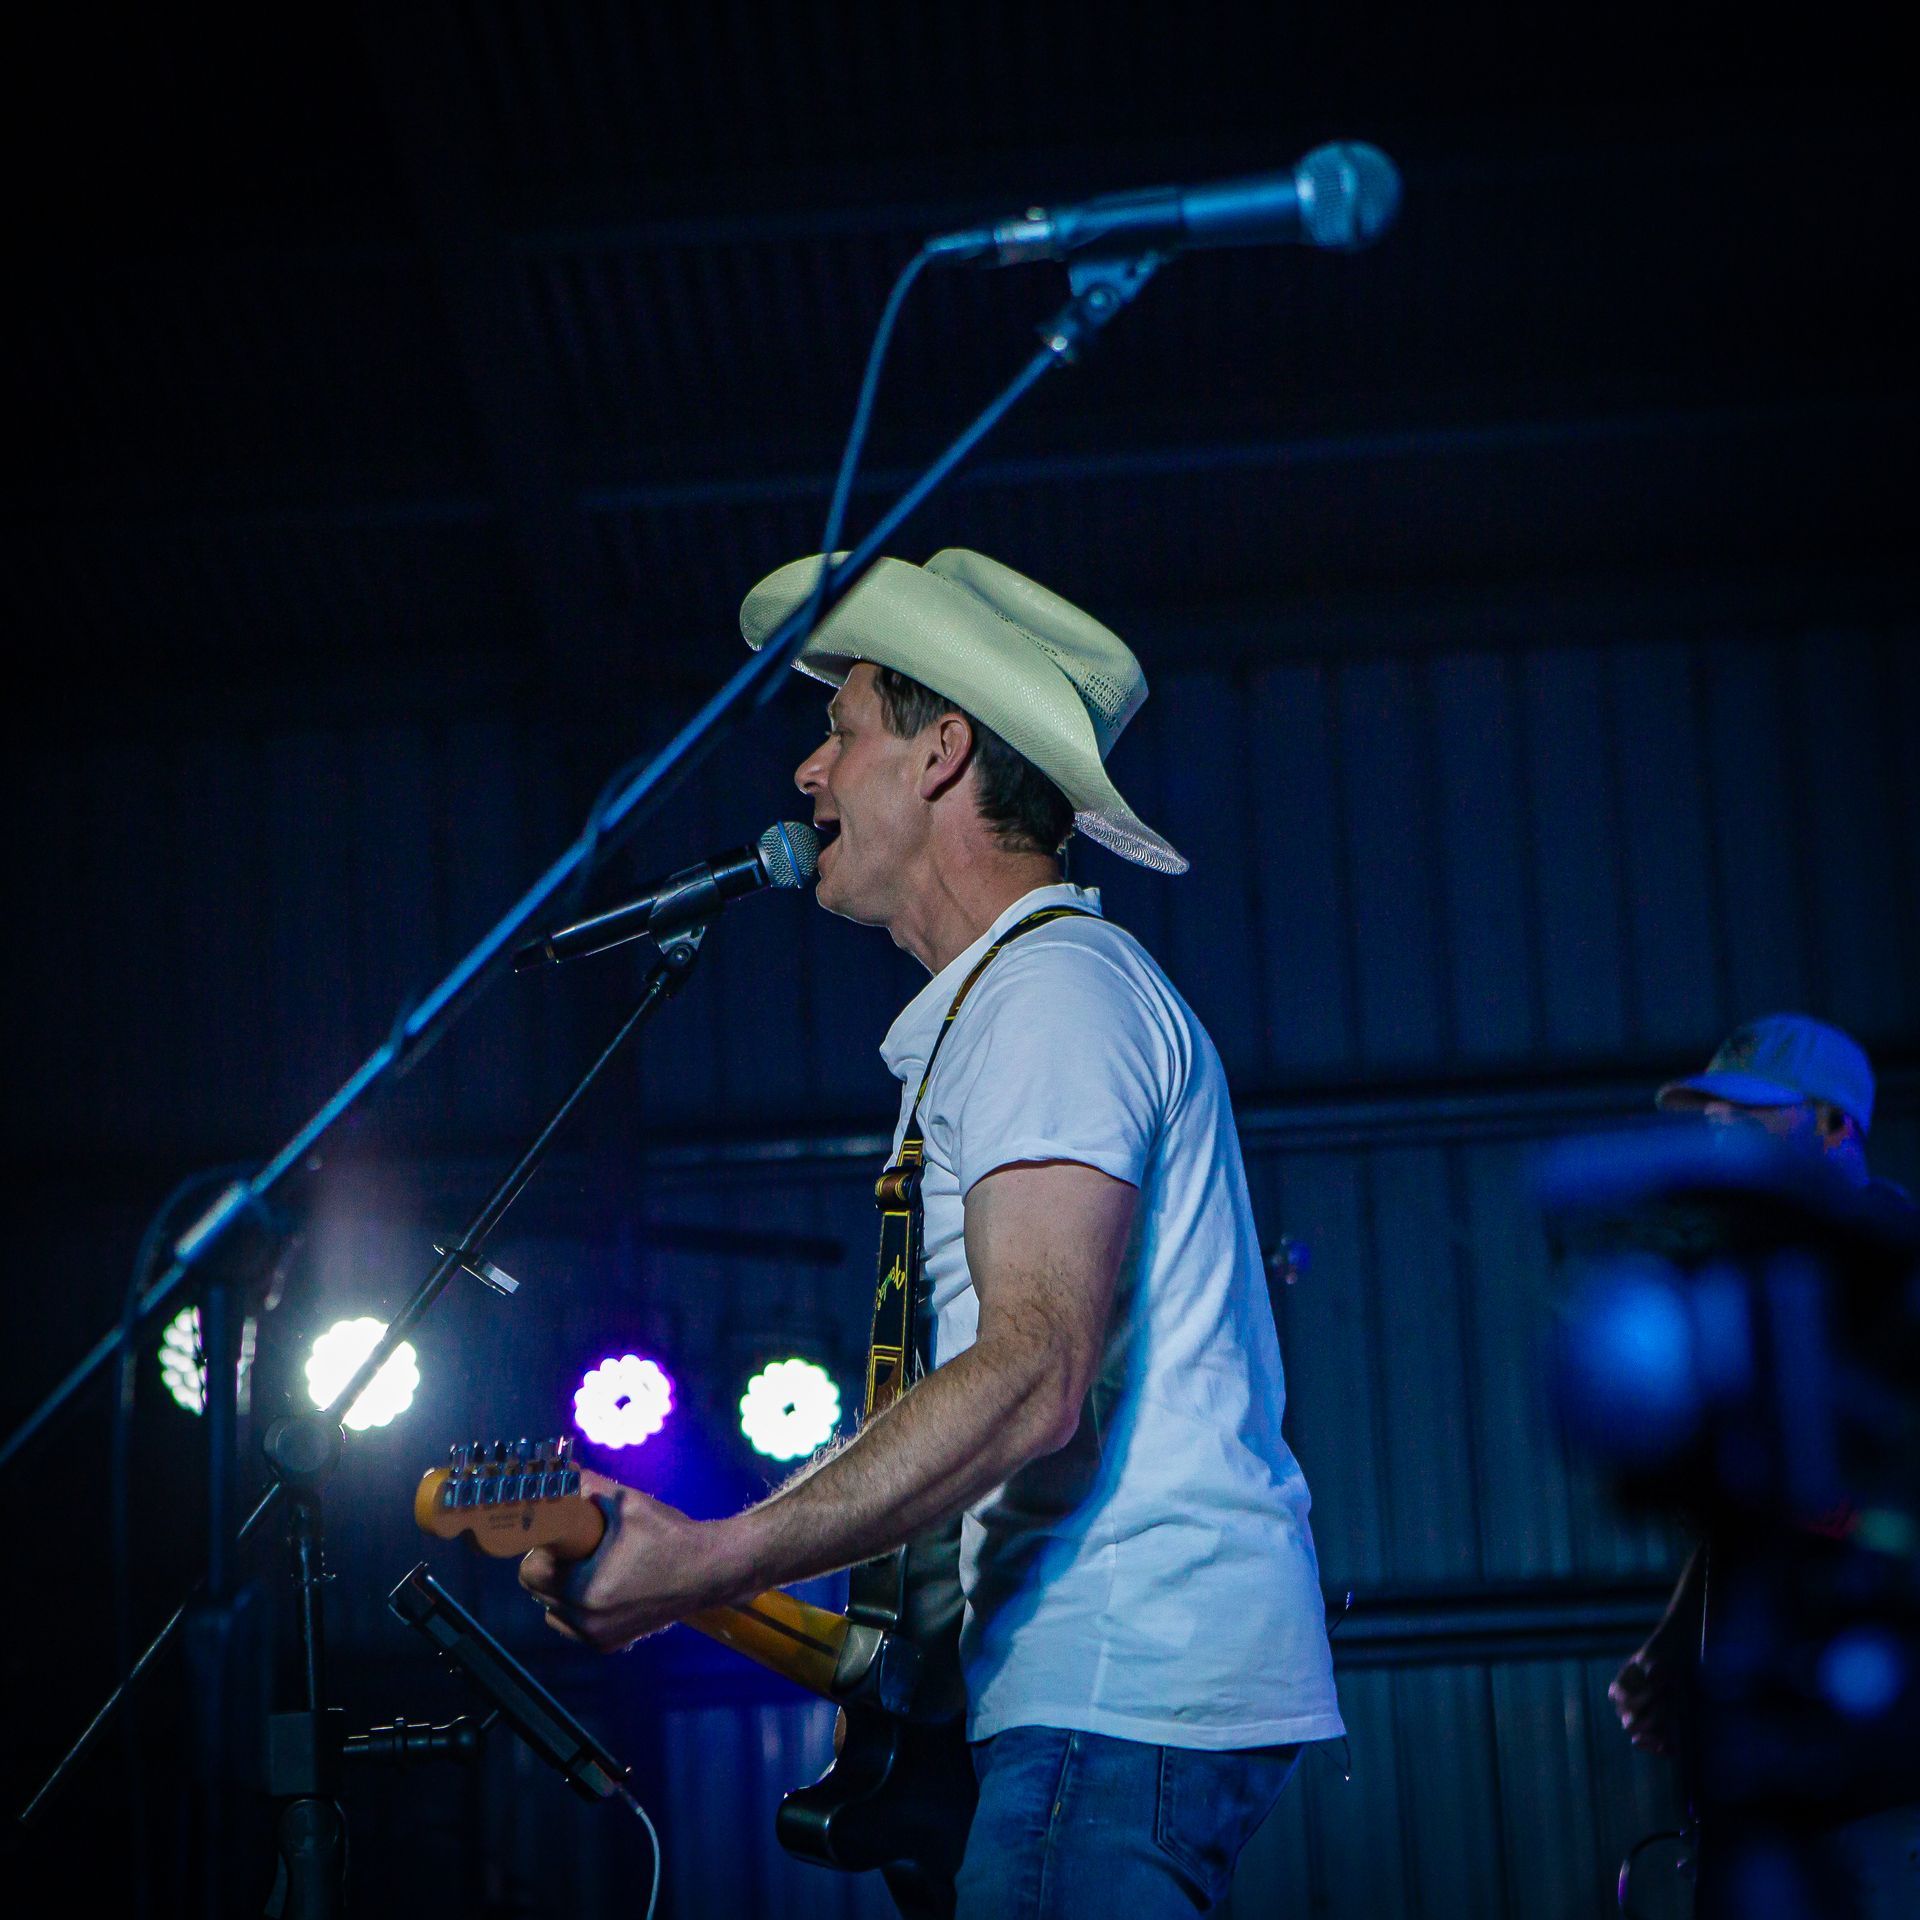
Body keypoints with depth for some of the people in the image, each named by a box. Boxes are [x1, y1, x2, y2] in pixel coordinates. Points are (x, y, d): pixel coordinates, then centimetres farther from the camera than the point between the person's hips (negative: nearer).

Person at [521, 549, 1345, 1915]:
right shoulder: (1049, 992, 24)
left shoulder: (1052, 994, -9)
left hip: (1126, 1693, -10)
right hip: (1127, 1680, 10)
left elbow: (1032, 1380, -22)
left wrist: (714, 1563, -25)